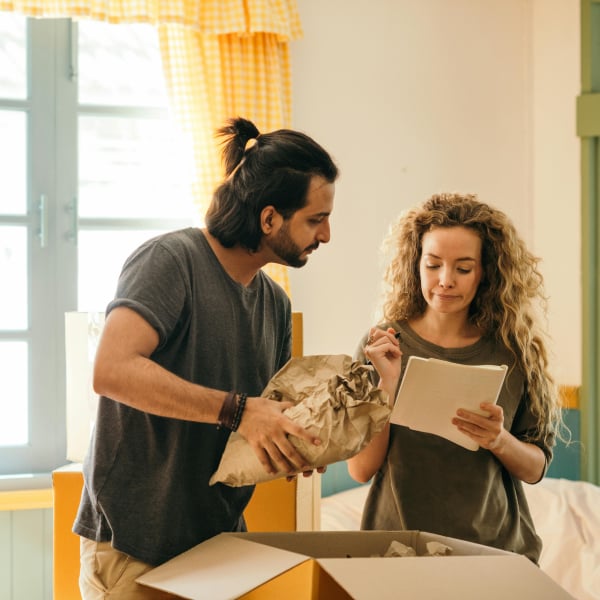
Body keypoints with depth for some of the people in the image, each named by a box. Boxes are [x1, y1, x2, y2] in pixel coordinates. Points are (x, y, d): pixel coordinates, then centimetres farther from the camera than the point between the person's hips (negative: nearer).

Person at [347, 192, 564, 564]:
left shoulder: (514, 352, -4)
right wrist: (387, 383, -19)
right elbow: (362, 469, -9)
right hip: (398, 545, -1)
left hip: (496, 547, 1)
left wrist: (500, 442, -18)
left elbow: (535, 469, 1)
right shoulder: (383, 344, -6)